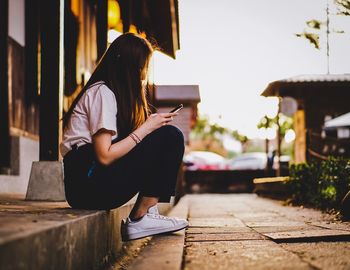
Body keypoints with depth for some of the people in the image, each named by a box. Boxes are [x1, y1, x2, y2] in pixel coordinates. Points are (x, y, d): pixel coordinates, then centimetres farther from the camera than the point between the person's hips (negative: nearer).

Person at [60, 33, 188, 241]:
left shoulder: (114, 92, 20)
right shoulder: (102, 92, -10)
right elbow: (105, 156, -18)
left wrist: (151, 124, 1)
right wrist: (146, 128, -12)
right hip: (86, 183, -10)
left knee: (172, 137, 6)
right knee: (168, 137, -14)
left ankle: (141, 216, -6)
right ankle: (141, 217, -13)